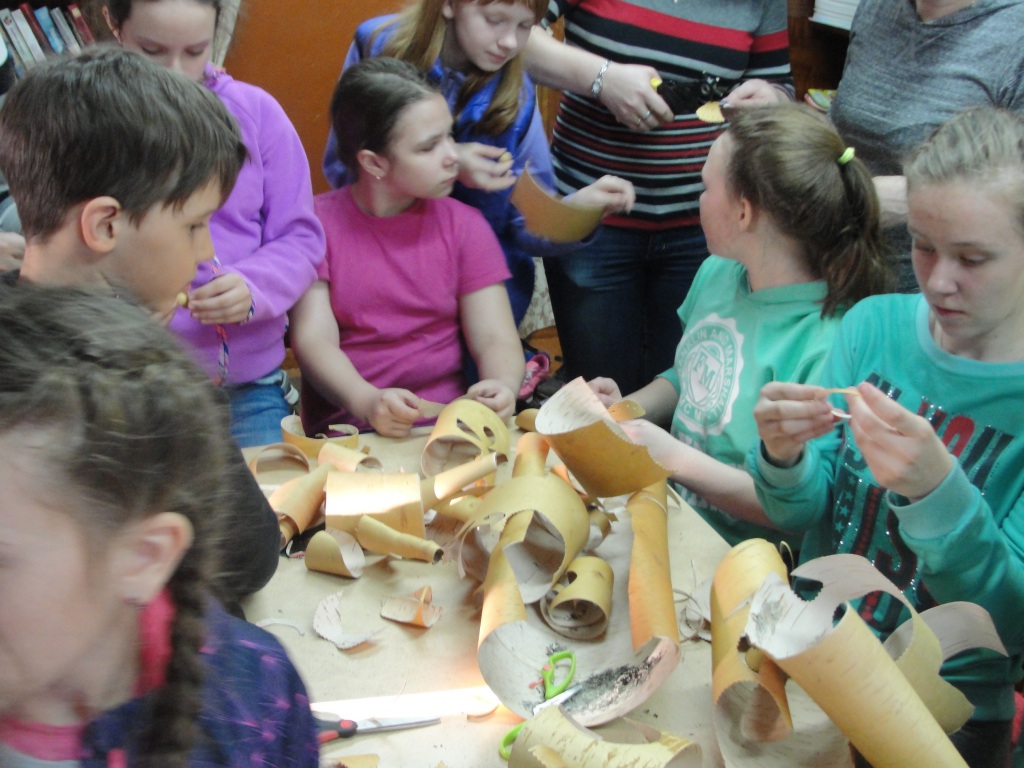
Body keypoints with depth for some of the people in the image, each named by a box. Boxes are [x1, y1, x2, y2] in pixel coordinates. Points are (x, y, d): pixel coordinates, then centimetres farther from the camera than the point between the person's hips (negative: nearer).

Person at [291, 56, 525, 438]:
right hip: (346, 430, -4)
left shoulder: (464, 224, 7)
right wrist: (367, 403, -28)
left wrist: (502, 387, -24)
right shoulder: (318, 222, 0)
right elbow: (313, 338, -8)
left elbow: (495, 338, 0)